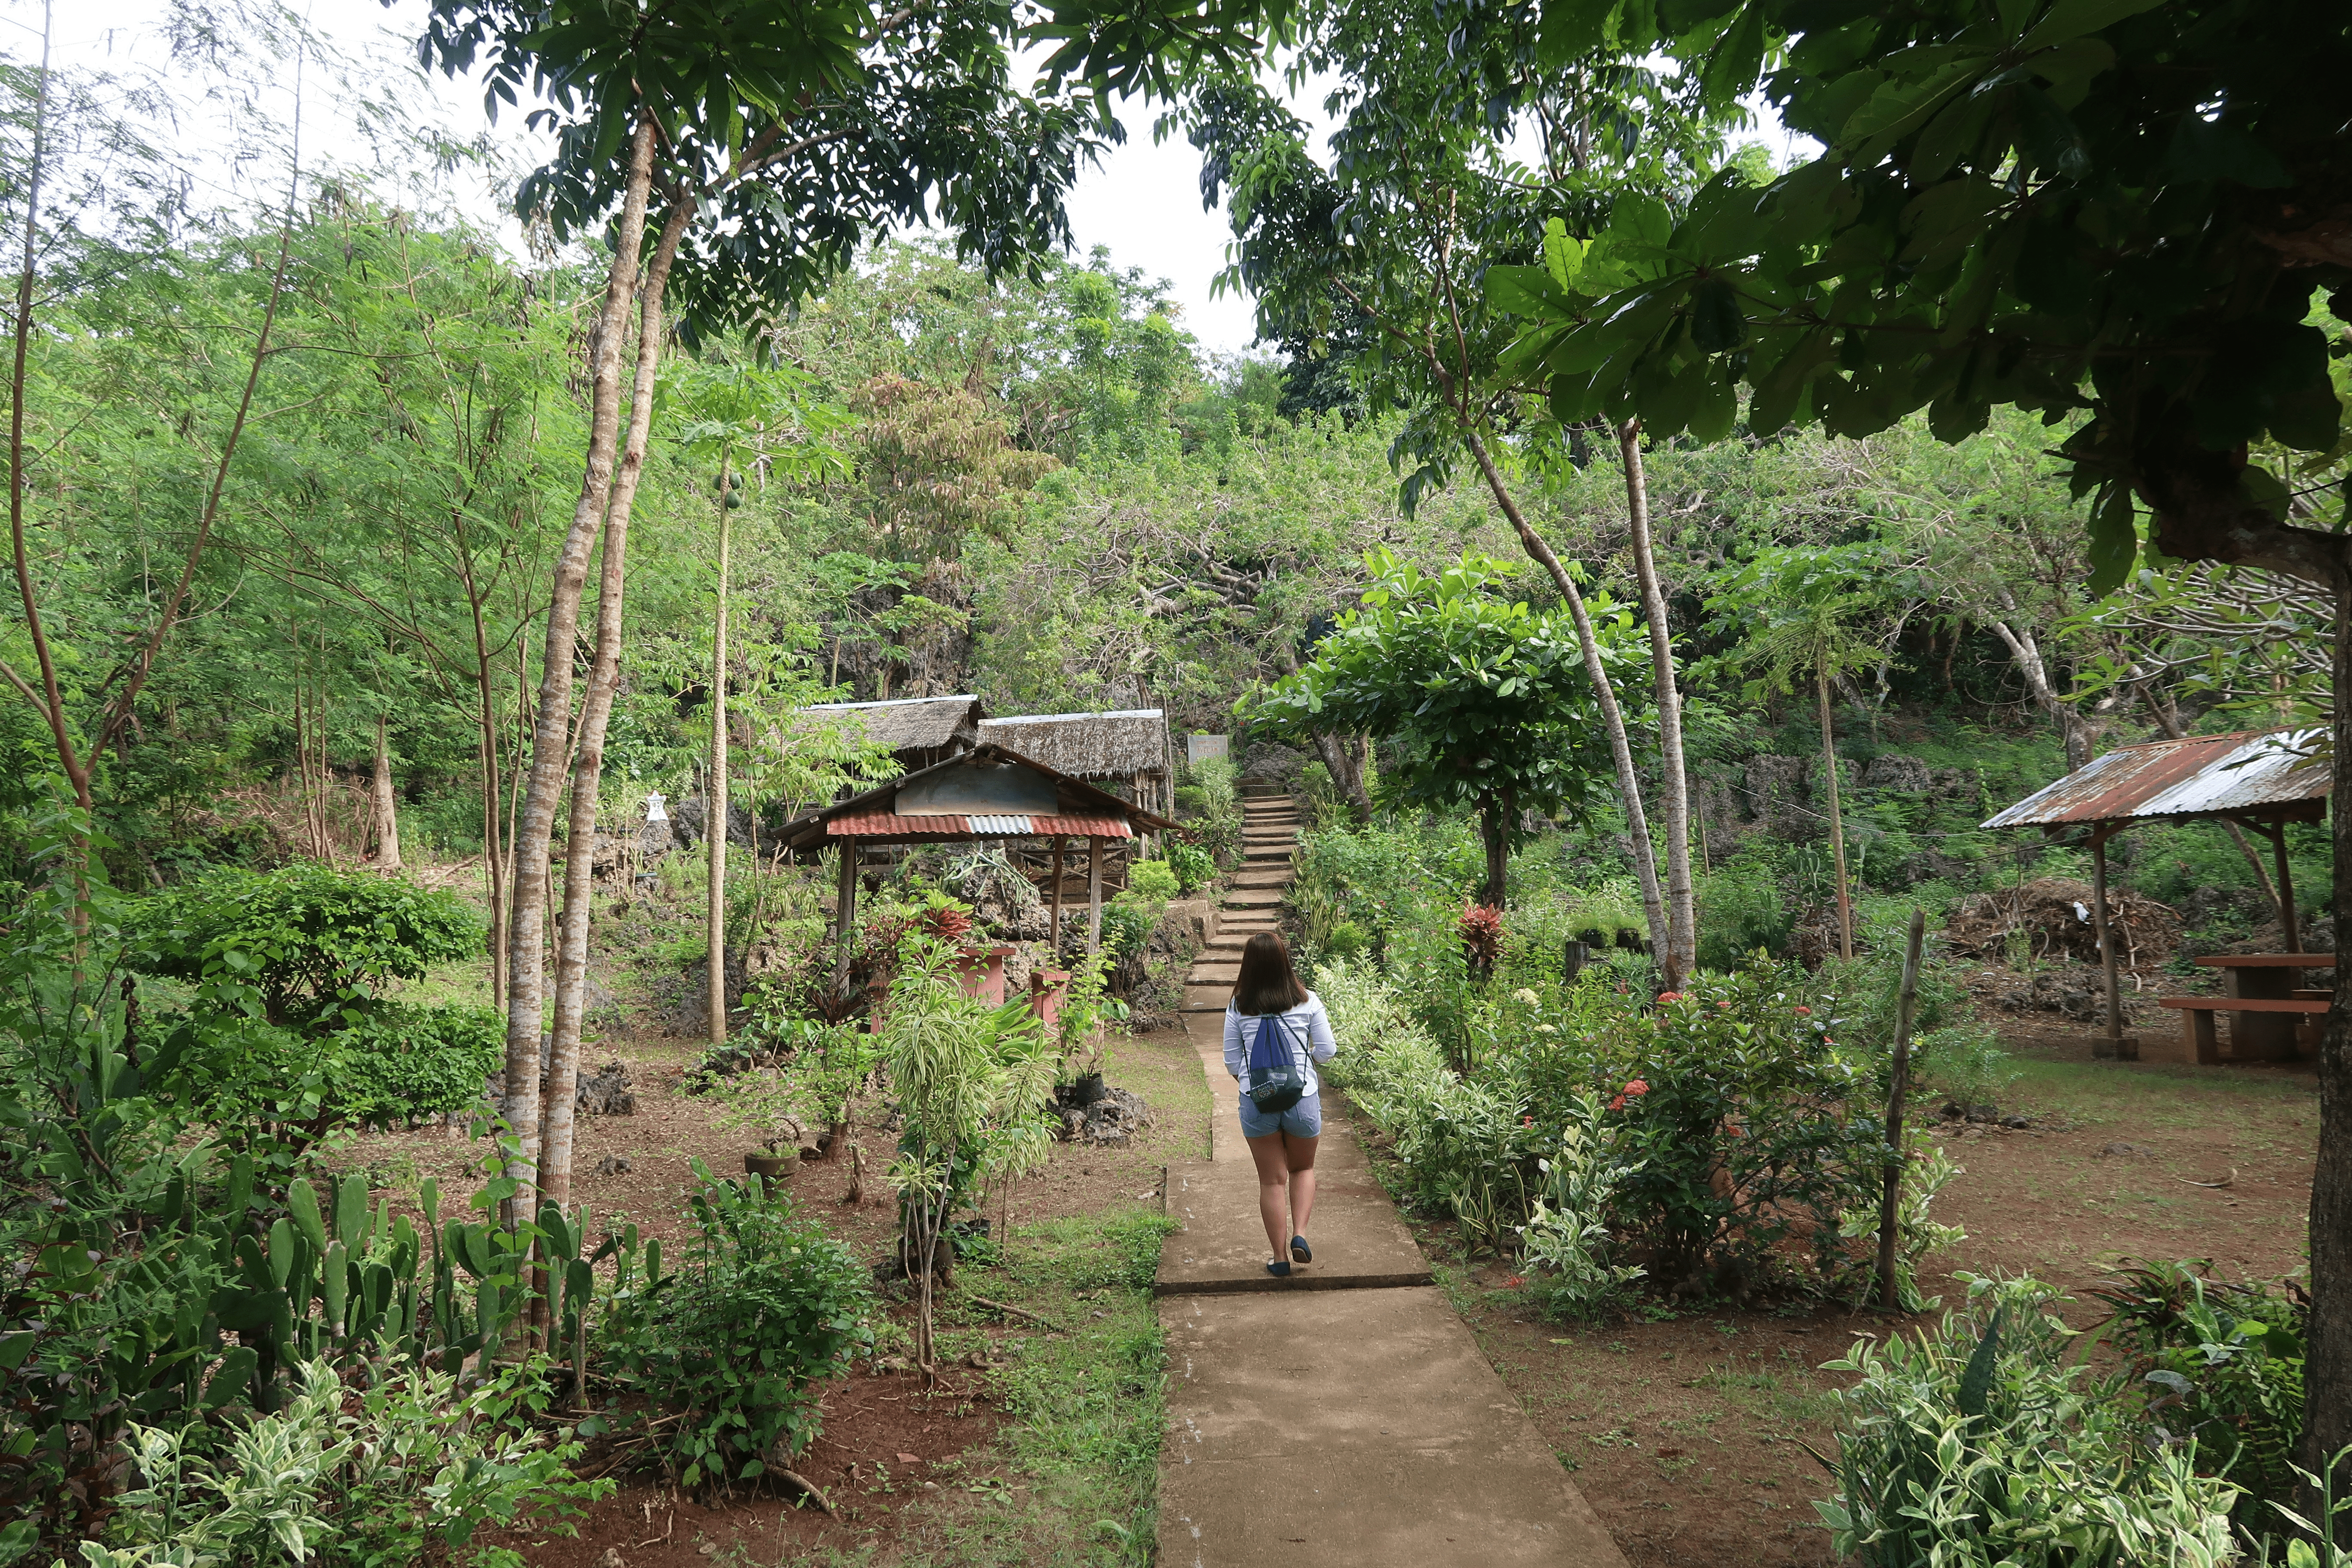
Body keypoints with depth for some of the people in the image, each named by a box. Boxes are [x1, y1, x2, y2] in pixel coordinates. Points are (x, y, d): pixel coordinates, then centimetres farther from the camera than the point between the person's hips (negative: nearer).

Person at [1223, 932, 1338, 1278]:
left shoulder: (1238, 1008, -4)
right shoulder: (1307, 1001, -6)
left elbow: (1233, 1062, 2)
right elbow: (1327, 1050, 0)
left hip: (1256, 1102, 0)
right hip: (1302, 1098, 0)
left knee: (1272, 1180, 12)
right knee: (1303, 1169, 24)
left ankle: (1280, 1258, 19)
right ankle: (1300, 1234, 6)